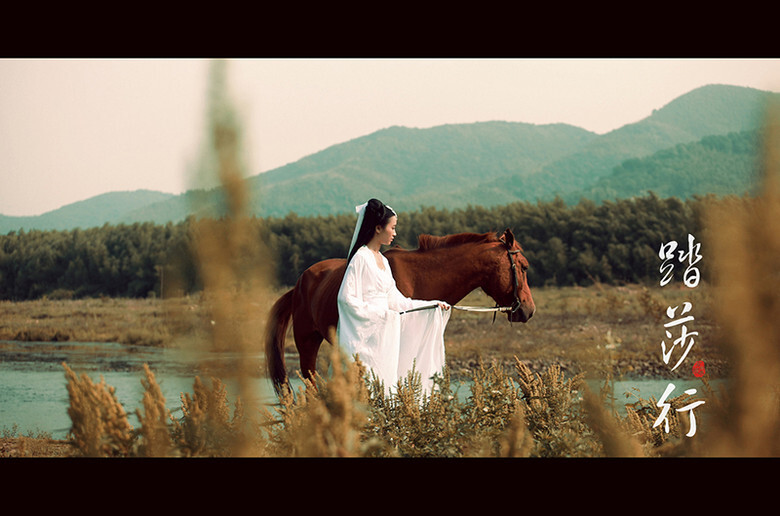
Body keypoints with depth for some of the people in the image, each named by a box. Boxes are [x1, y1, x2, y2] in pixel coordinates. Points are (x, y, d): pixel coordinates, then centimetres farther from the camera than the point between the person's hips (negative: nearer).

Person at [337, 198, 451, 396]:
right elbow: (347, 298, -16)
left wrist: (433, 306, 17)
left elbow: (395, 300, 19)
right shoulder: (361, 258, -11)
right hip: (365, 334, -9)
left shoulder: (382, 261, 15)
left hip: (384, 334, 9)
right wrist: (379, 313, -18)